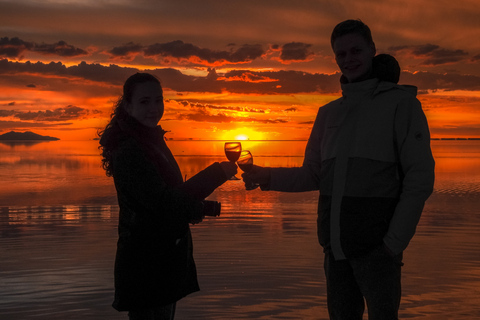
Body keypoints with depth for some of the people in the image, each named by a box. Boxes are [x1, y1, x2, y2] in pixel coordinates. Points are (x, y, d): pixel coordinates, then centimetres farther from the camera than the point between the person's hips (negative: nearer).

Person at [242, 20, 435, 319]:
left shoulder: (401, 103, -4)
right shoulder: (329, 113, 12)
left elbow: (420, 178, -9)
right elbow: (313, 175, 13)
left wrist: (395, 242, -15)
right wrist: (268, 177, -4)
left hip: (376, 244, -5)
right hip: (336, 244, 5)